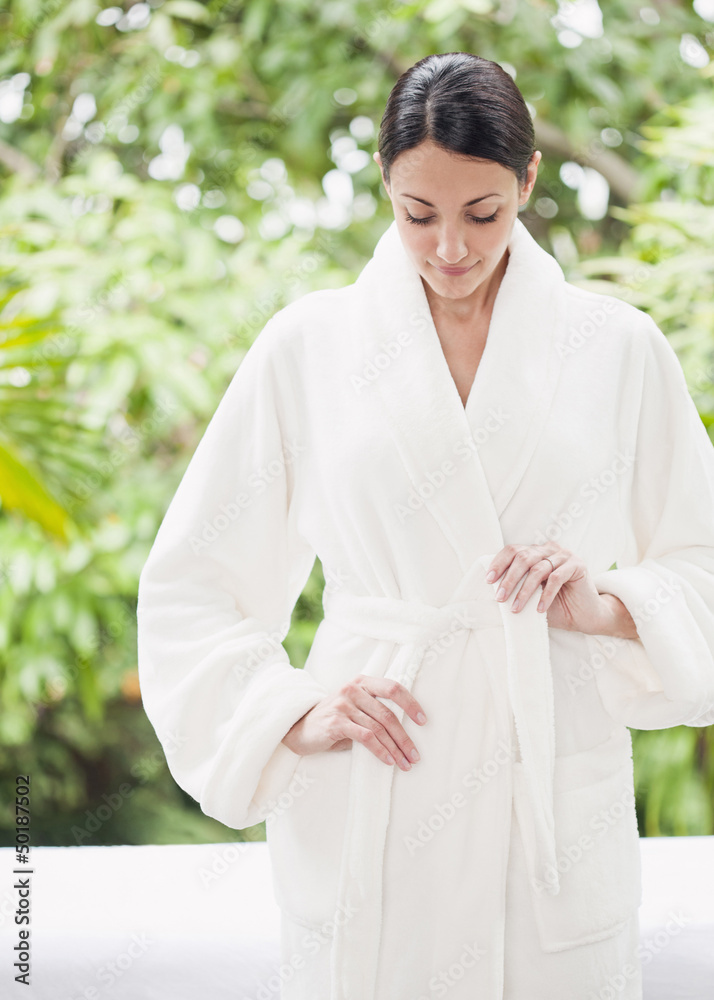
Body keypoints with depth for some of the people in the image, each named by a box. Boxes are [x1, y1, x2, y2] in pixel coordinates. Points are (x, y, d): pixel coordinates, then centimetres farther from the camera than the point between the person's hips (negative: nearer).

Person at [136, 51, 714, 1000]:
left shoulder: (619, 348, 5)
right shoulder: (307, 345, 3)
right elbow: (189, 590, 6)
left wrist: (606, 605, -10)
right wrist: (296, 717, -8)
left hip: (556, 824, 1)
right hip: (361, 827, 0)